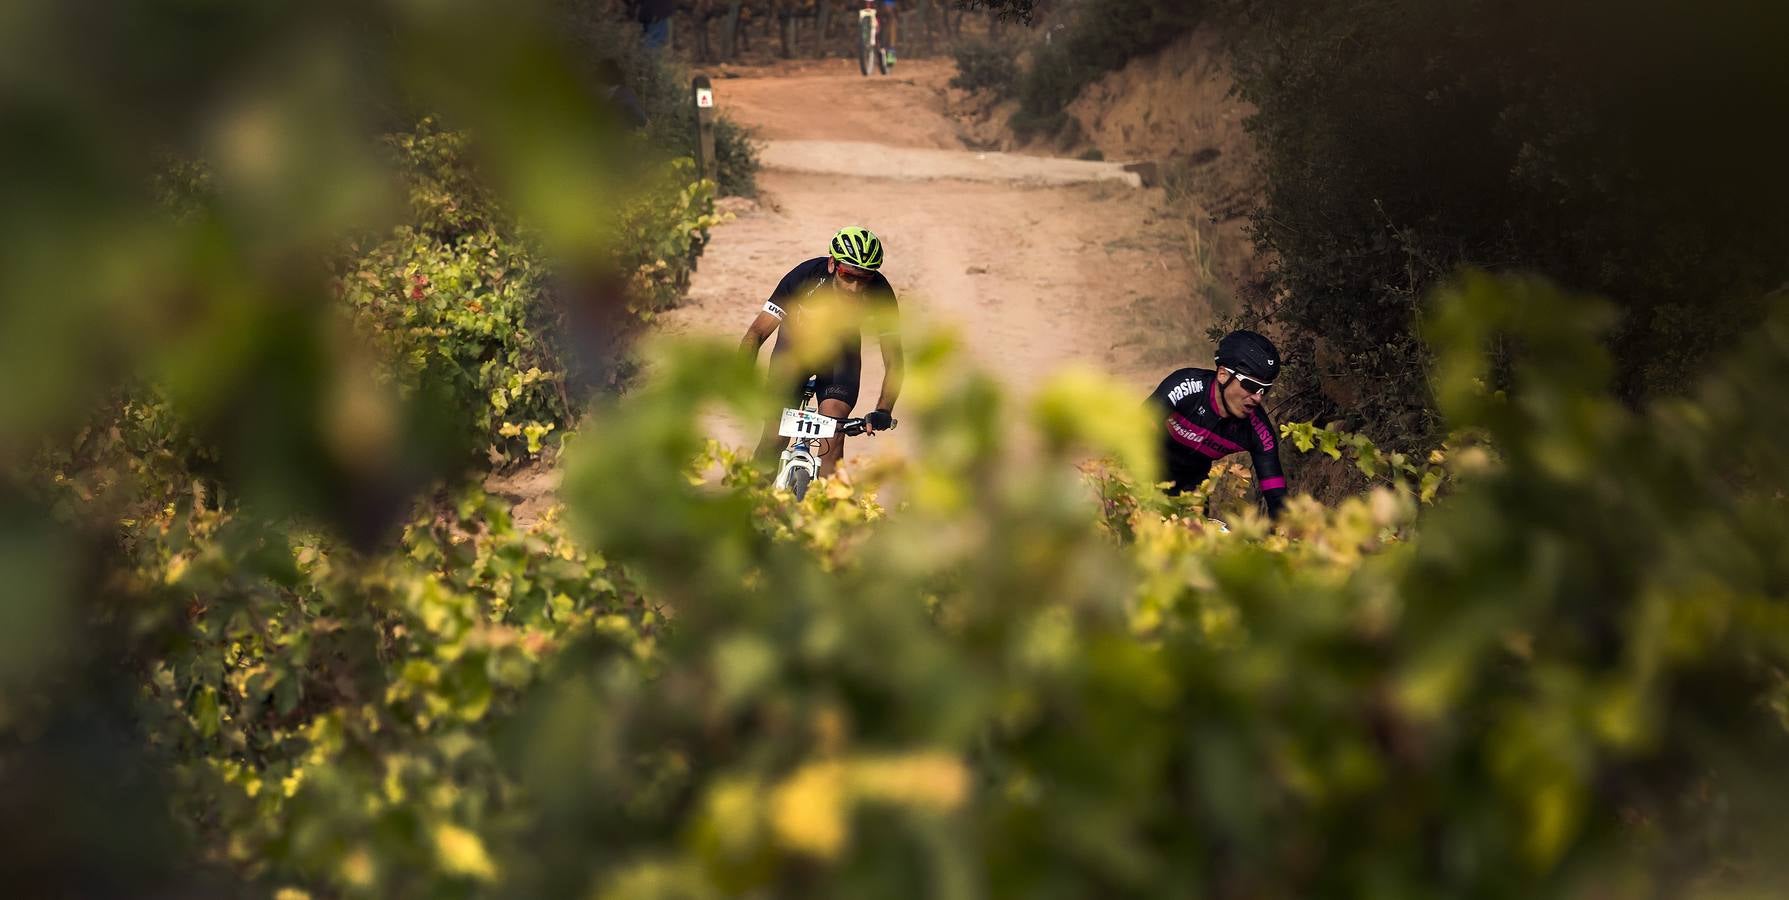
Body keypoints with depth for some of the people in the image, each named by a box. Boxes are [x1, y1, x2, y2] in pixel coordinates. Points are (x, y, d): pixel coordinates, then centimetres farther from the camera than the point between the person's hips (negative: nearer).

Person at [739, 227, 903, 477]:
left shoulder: (880, 293, -31)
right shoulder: (806, 276, -36)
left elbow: (893, 361, -25)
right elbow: (757, 332, -33)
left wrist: (883, 411, -40)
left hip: (840, 350, 1)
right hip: (796, 342, -1)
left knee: (833, 437, -18)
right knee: (775, 435, -7)